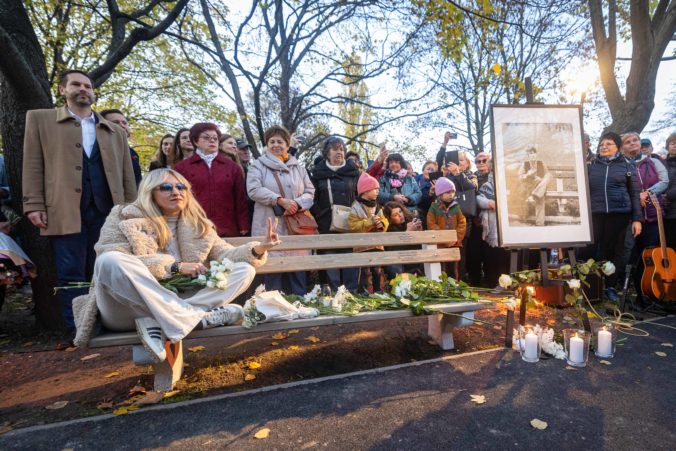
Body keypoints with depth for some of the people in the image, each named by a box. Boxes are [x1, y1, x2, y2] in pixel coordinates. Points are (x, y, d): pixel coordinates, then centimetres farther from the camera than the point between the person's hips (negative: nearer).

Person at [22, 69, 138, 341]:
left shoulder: (115, 131, 20)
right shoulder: (40, 119, 14)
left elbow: (127, 174, 15)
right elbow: (33, 164, 6)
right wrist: (34, 205, -5)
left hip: (107, 210, 2)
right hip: (66, 210, -2)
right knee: (71, 275, -1)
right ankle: (77, 333, 8)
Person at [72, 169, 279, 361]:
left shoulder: (196, 225, 13)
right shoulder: (125, 218, 4)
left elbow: (226, 255, 5)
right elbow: (117, 263, -10)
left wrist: (258, 248, -14)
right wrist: (175, 266, -15)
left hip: (178, 303, 3)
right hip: (127, 309, -3)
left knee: (245, 270, -12)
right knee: (110, 261, -32)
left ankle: (157, 322, -27)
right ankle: (198, 317, -30)